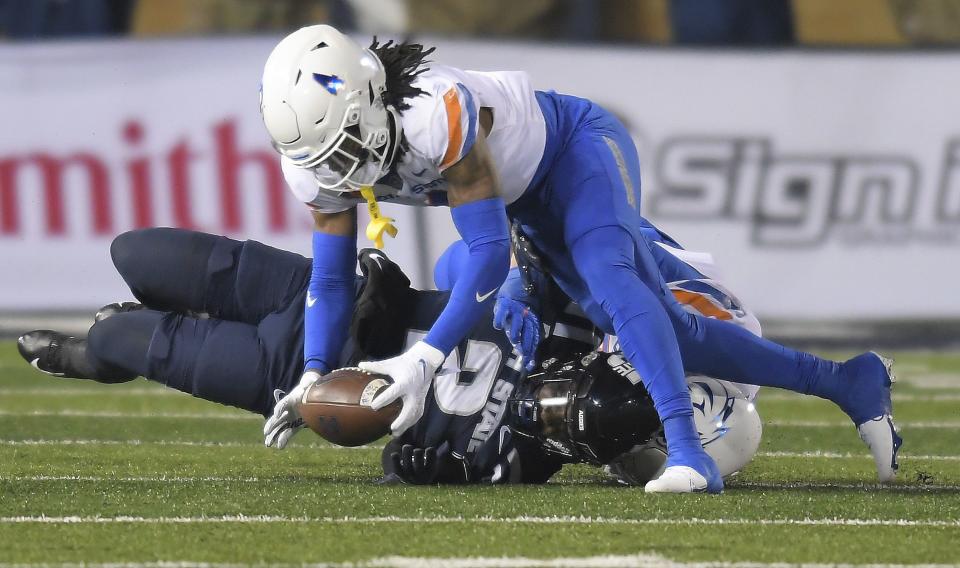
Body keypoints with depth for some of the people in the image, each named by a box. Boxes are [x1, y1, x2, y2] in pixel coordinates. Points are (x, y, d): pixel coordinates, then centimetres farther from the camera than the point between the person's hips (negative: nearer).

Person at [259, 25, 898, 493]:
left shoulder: (436, 115, -42)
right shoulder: (319, 164, -20)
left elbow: (491, 254, -40)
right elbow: (330, 279, -9)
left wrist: (425, 358, -45)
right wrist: (313, 376, -22)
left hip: (577, 146, -7)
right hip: (531, 200, 7)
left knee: (608, 277, -35)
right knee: (665, 331, 5)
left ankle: (688, 452, -42)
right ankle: (847, 383, 15)